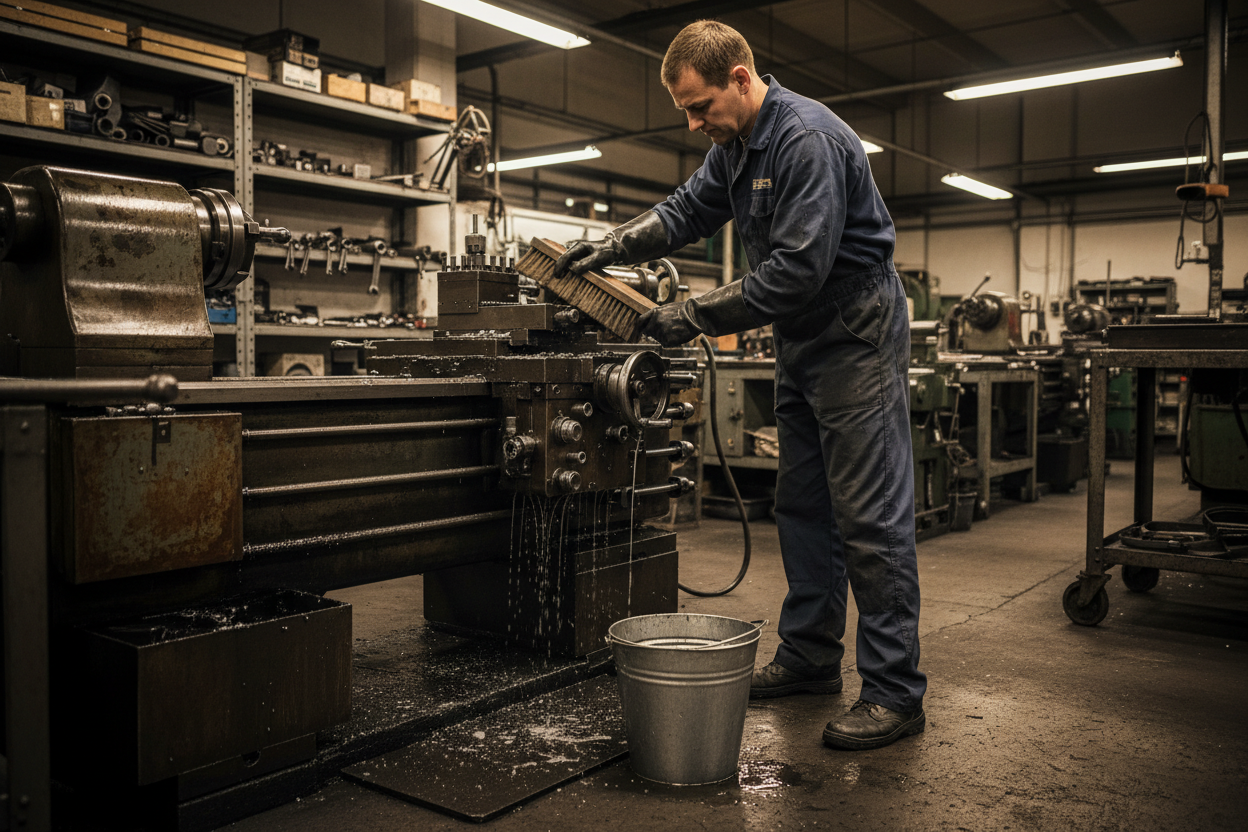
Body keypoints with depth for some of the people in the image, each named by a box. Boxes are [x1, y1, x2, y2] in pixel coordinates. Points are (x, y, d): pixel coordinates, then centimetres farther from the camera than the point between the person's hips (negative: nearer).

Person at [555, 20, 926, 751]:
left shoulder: (807, 139, -22)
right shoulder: (736, 145, 9)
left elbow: (798, 268, -28)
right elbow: (689, 210, 18)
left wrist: (697, 318, -22)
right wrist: (612, 246, 2)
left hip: (856, 334, -10)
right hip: (804, 337, 10)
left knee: (870, 513, -9)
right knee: (804, 506, 13)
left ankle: (897, 693, -1)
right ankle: (811, 657, 24)